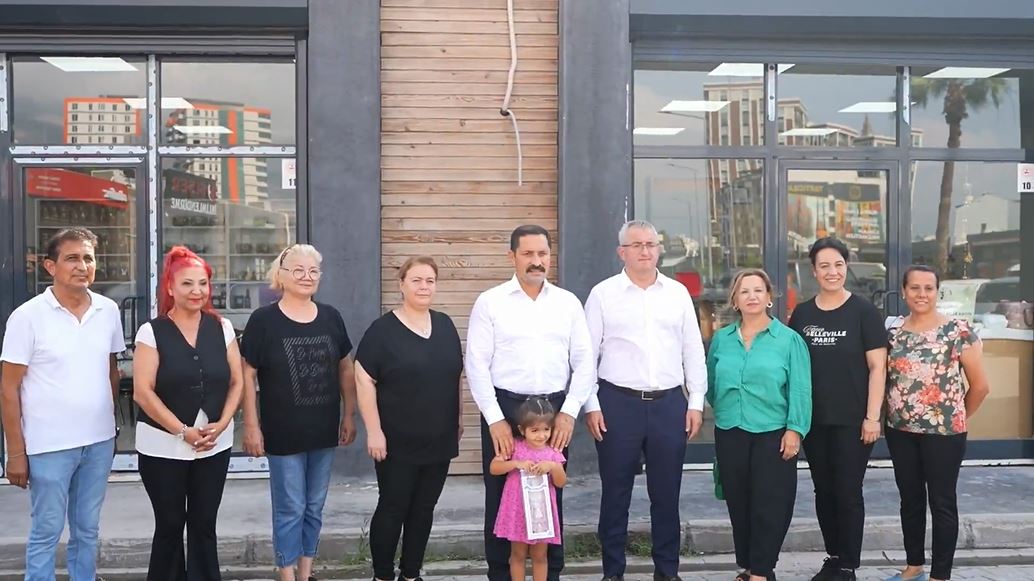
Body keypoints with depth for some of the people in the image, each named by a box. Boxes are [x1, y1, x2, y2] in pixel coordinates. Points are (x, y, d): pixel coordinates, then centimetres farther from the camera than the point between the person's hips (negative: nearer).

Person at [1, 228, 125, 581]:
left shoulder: (108, 311, 2)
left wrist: (112, 426, 13)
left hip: (99, 441, 4)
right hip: (49, 445, -4)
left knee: (87, 530, 17)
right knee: (46, 532, 8)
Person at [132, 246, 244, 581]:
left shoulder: (222, 328, 3)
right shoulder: (152, 332, -6)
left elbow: (236, 382, 5)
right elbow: (143, 392, -11)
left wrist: (221, 424, -9)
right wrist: (183, 431, -15)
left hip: (214, 446, 2)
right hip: (163, 447, -2)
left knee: (204, 525, 10)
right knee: (170, 525, 10)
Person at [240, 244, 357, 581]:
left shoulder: (331, 317, 3)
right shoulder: (263, 320, -8)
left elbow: (345, 368, 10)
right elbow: (248, 375, -7)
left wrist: (349, 416, 8)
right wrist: (251, 426, -9)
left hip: (324, 431, 4)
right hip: (283, 433, -4)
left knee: (314, 507, 15)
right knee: (290, 510, 5)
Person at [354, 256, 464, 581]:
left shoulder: (445, 325, 7)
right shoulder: (383, 329, -9)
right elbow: (364, 380, -11)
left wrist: (458, 417, 13)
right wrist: (374, 430, -14)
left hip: (439, 440, 5)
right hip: (398, 443, -5)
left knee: (424, 509, 13)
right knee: (393, 508, 4)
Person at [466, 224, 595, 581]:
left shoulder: (568, 303, 6)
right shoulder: (490, 302, -1)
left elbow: (584, 362, 5)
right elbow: (476, 364, -5)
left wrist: (569, 412, -5)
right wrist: (495, 419, -11)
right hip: (504, 408, -2)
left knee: (552, 495, 11)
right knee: (501, 495, 6)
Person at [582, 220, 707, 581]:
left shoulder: (678, 293, 8)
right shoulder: (603, 294, 1)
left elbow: (693, 351, 10)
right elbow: (587, 354, 0)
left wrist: (696, 402, 6)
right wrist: (591, 406, -5)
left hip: (670, 403, 2)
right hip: (618, 403, -2)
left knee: (667, 492, 10)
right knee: (615, 493, 6)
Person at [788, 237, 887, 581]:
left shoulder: (864, 312, -5)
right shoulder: (801, 314, 6)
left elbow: (877, 367, -7)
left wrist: (872, 417, -11)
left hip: (852, 420, -4)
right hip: (813, 420, 4)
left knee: (848, 492, 3)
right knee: (823, 490, 12)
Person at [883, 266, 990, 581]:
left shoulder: (959, 331, -8)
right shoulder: (893, 334, 5)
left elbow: (980, 385, -4)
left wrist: (957, 418, 4)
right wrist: (893, 415, 5)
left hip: (943, 433, -4)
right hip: (900, 432, 4)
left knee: (942, 503, 6)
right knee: (910, 500, 15)